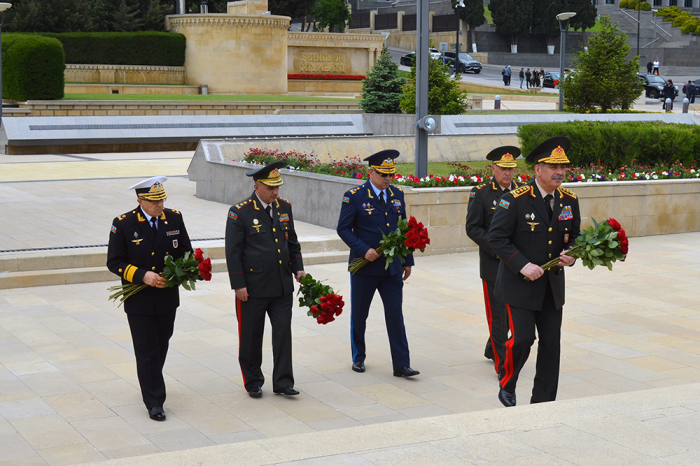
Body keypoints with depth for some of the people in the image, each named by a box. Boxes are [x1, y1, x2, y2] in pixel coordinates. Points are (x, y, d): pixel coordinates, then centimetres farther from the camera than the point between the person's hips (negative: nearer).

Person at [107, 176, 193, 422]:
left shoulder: (174, 219, 0)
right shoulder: (123, 224, -10)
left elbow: (186, 252, 10)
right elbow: (114, 262, -8)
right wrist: (142, 275, -22)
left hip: (167, 298, 4)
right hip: (139, 300, -4)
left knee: (161, 346, 18)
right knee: (147, 351, -3)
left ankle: (151, 384, 41)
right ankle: (154, 401, 4)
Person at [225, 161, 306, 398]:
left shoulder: (284, 207, 6)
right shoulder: (239, 212, -10)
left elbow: (293, 241, 18)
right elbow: (233, 251, -9)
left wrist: (298, 268, 8)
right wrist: (238, 284, -13)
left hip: (282, 286, 4)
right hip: (253, 287, -4)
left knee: (283, 332, 2)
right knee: (251, 336, 7)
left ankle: (283, 382, 10)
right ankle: (253, 382, 22)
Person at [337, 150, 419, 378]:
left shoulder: (397, 194, 7)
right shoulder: (354, 196, -8)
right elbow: (343, 229, -9)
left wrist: (408, 260, 13)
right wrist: (364, 250, -20)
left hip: (392, 267, 3)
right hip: (364, 266, -3)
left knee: (396, 315, -1)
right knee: (359, 314, 10)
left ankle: (401, 365, 0)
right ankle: (358, 358, 28)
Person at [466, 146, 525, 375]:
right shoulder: (481, 193, -4)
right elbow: (473, 228, -6)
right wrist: (496, 248, -16)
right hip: (493, 264, -4)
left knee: (513, 312, 12)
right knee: (497, 313, -3)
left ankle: (492, 350, 32)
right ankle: (501, 362, 3)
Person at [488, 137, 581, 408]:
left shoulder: (569, 200, 4)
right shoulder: (515, 199, -13)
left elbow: (574, 236, 16)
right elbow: (496, 237, -13)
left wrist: (570, 254, -7)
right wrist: (522, 265, -22)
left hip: (552, 286, 5)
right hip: (519, 284, -5)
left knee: (551, 343, 6)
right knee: (522, 338, -10)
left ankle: (543, 402, 17)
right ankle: (506, 385, 17)